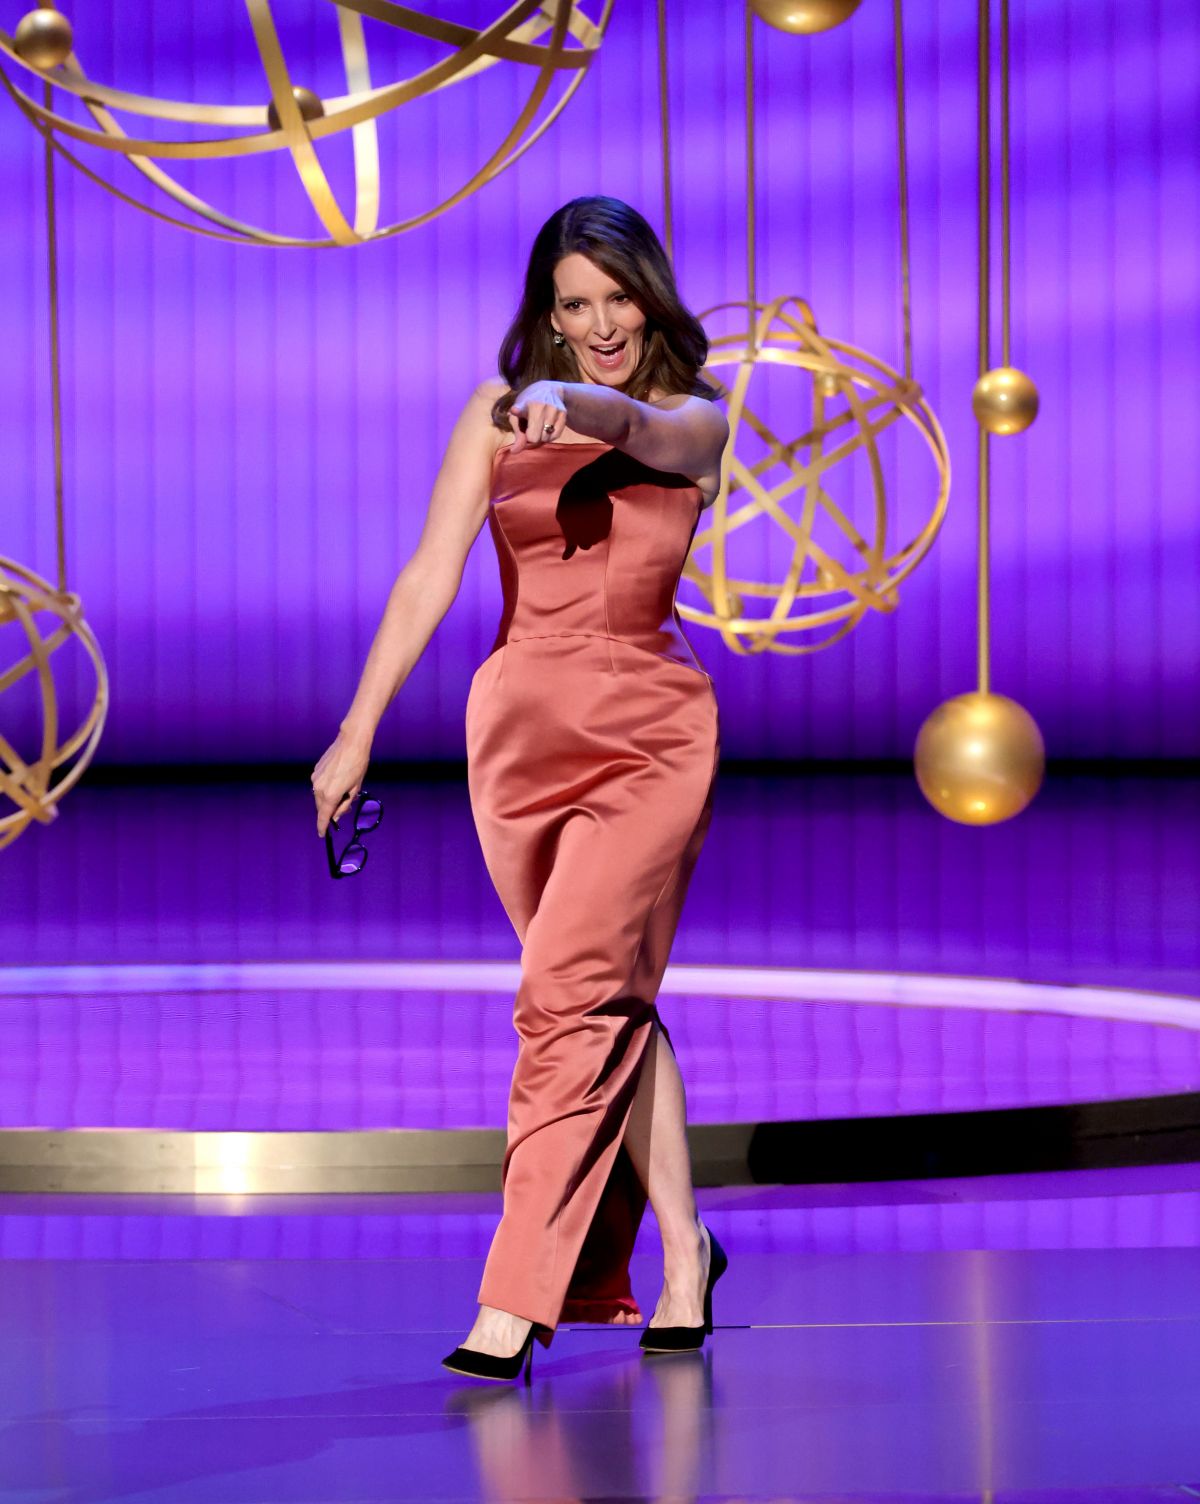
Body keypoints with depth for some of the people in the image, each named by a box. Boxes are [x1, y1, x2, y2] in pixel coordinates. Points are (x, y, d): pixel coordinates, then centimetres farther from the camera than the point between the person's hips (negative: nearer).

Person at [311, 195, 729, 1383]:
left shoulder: (694, 422, 0)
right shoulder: (498, 415, 3)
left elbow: (636, 428, -25)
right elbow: (430, 578, -5)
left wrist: (571, 401, -47)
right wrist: (357, 730, -13)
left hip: (648, 737, -3)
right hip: (521, 728, 3)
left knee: (572, 993, -14)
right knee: (609, 999, 11)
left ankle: (516, 1298, -16)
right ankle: (681, 1250, 26)